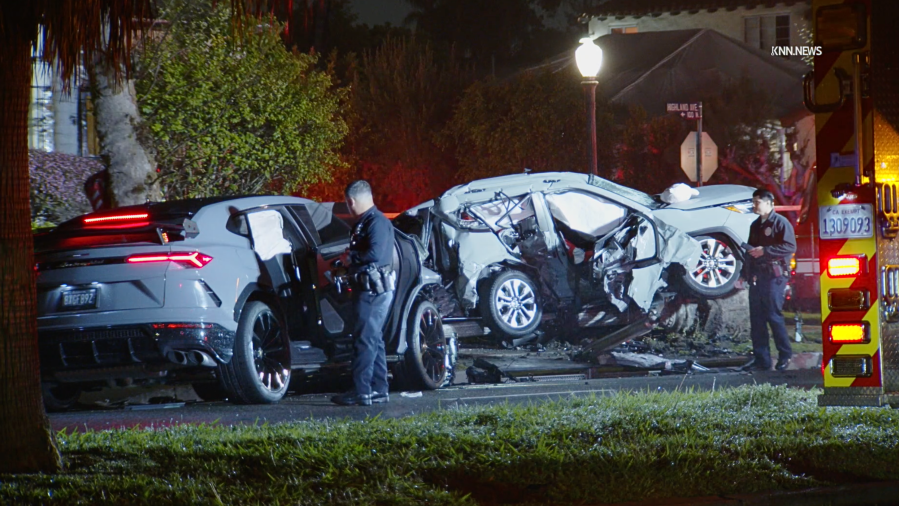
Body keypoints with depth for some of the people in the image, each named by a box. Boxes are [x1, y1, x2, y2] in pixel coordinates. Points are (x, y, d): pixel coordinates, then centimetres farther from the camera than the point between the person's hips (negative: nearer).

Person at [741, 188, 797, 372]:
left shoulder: (780, 223, -5)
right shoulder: (755, 225, 21)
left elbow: (790, 247, -15)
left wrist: (764, 250, -17)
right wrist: (745, 274, 20)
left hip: (774, 276, -8)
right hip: (756, 277, 8)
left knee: (774, 316, -8)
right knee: (756, 318, 4)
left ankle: (785, 355, 4)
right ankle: (761, 359, 7)